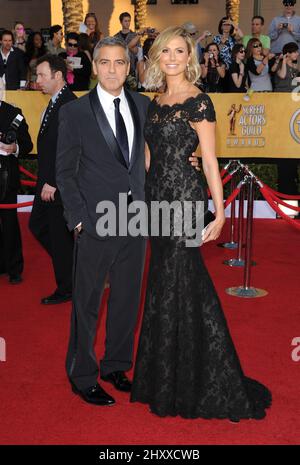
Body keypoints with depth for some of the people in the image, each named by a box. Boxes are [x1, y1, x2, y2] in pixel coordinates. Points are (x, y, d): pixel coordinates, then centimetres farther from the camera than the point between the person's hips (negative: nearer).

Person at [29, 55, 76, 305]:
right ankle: (71, 266, 31)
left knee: (60, 235, 2)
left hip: (59, 185, -10)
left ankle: (66, 289, 18)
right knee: (37, 225, 17)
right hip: (49, 181, 10)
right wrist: (45, 181, 13)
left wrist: (52, 182, -20)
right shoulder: (56, 102, 13)